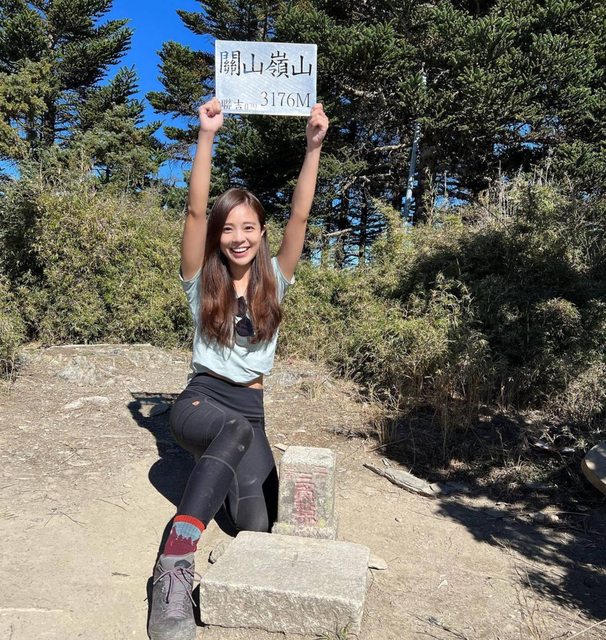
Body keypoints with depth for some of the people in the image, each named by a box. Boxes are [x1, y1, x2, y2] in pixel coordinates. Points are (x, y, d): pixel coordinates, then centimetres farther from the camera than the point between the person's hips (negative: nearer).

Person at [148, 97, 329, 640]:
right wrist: (207, 137, -20)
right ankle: (175, 563, -38)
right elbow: (196, 211, -13)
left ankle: (220, 472, 23)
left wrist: (314, 146, -14)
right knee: (236, 429, -40)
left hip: (251, 408, 3)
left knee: (258, 526, -9)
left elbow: (300, 216, -6)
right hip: (201, 401, -3)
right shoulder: (202, 280, 0)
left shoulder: (274, 279, 5)